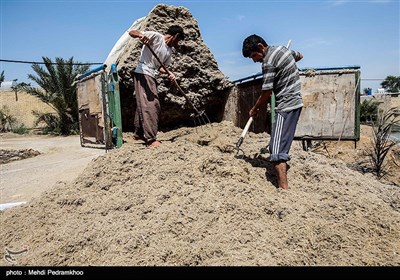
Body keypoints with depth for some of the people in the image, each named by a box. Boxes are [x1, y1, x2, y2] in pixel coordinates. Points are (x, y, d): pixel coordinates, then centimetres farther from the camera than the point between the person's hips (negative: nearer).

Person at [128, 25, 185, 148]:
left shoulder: (169, 51, 16)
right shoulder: (156, 36, -6)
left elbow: (160, 67, 15)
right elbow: (131, 32, -12)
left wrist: (169, 73, -5)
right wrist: (140, 35, -34)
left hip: (152, 77, 9)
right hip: (142, 74, -9)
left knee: (155, 106, 11)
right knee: (148, 105, -14)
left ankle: (139, 133, 25)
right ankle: (151, 139, -12)